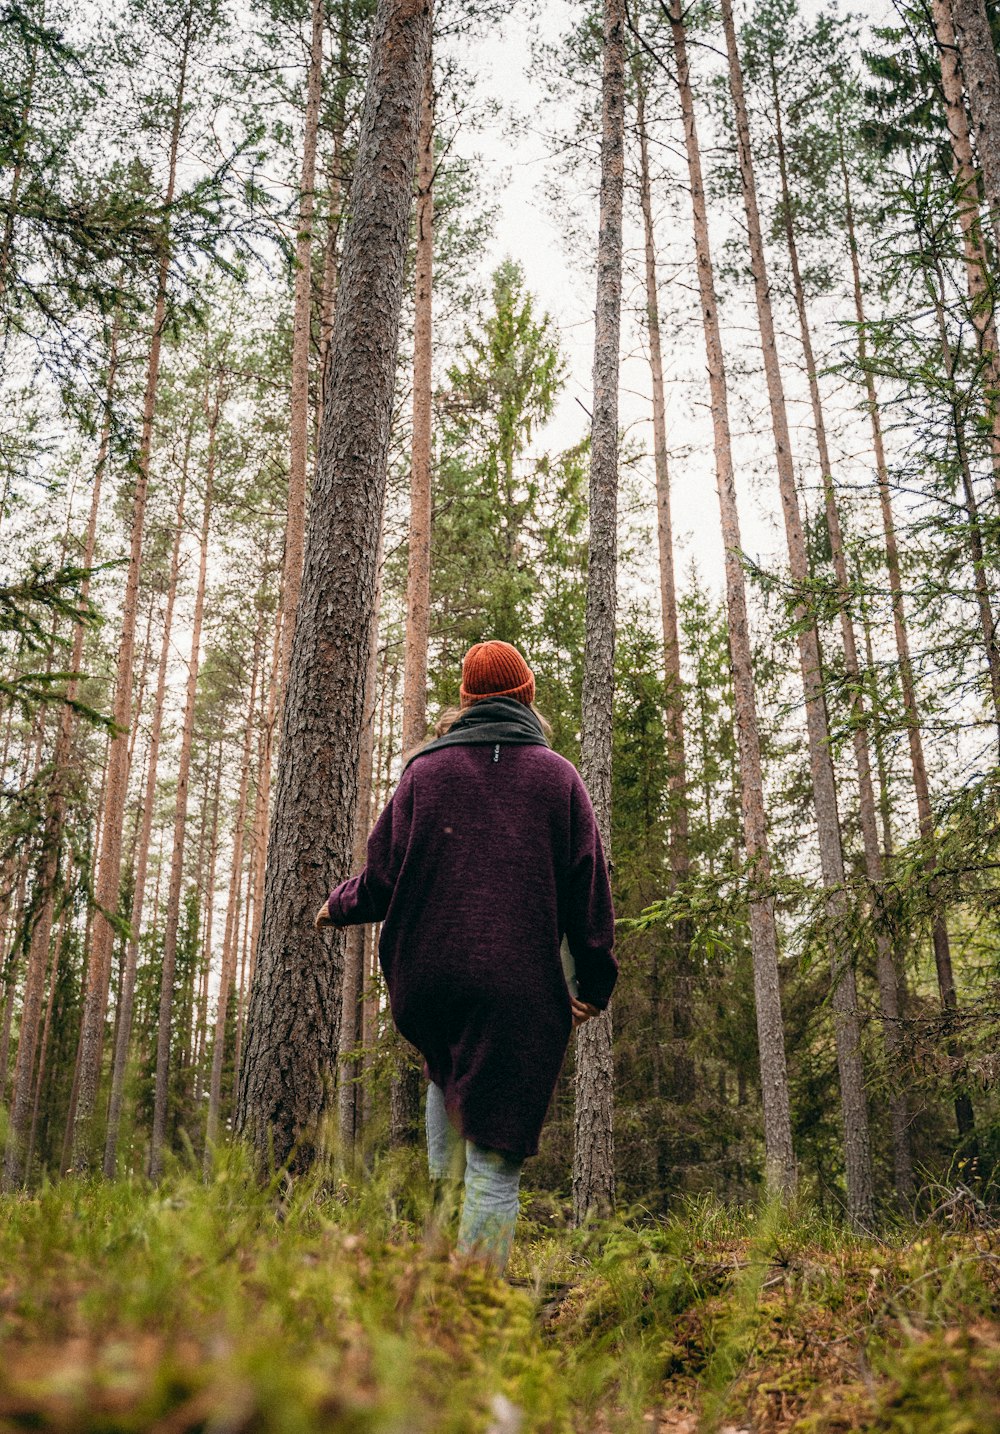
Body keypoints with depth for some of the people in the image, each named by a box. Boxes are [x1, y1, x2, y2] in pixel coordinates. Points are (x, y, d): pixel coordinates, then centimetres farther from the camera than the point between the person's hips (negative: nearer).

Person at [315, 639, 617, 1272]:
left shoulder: (424, 770, 5)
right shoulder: (559, 776, 5)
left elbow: (382, 880, 5)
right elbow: (589, 893, 5)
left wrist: (337, 906, 26)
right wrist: (595, 982, 15)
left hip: (426, 983, 2)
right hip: (520, 991, -2)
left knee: (451, 1071, 34)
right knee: (496, 1161, 2)